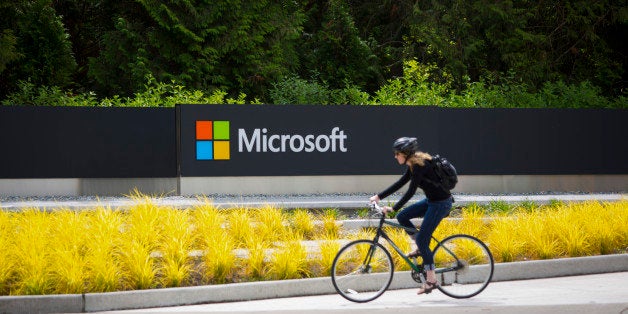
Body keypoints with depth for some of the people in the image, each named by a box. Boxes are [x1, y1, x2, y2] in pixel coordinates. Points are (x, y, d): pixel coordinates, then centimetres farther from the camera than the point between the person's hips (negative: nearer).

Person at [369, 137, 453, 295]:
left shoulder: (419, 166, -21)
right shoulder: (413, 165, 8)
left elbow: (411, 191, -25)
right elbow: (399, 184, 15)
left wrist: (393, 208, -25)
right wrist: (379, 196, 13)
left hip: (440, 203, -9)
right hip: (431, 200, 9)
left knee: (422, 239, -9)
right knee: (402, 217, 7)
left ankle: (431, 280, -4)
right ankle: (421, 248, 14)